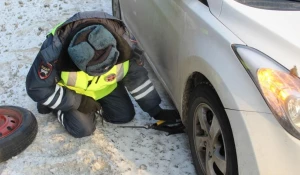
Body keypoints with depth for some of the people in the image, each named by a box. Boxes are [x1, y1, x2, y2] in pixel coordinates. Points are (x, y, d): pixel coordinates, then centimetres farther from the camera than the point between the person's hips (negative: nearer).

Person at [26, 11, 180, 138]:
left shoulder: (123, 42, -32)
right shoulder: (55, 50, -40)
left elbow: (137, 76, -16)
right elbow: (36, 87, -26)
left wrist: (156, 111, -14)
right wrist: (78, 102, -25)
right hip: (70, 91, -3)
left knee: (125, 115, -1)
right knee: (83, 129, -13)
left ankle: (94, 104, 22)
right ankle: (55, 105, 13)